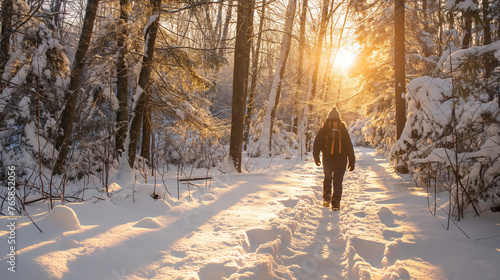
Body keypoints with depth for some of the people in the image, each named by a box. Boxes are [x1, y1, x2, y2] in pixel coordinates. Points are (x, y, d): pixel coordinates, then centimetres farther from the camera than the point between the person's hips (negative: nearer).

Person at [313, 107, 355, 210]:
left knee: (327, 178, 22)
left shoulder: (323, 130, -1)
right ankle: (336, 203, -1)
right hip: (341, 160, 0)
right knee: (338, 182, 6)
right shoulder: (343, 130, 1)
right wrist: (352, 162, 6)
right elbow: (349, 146, 1)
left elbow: (317, 144, 0)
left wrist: (316, 157, 11)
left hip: (327, 160, 0)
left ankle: (326, 198, 12)